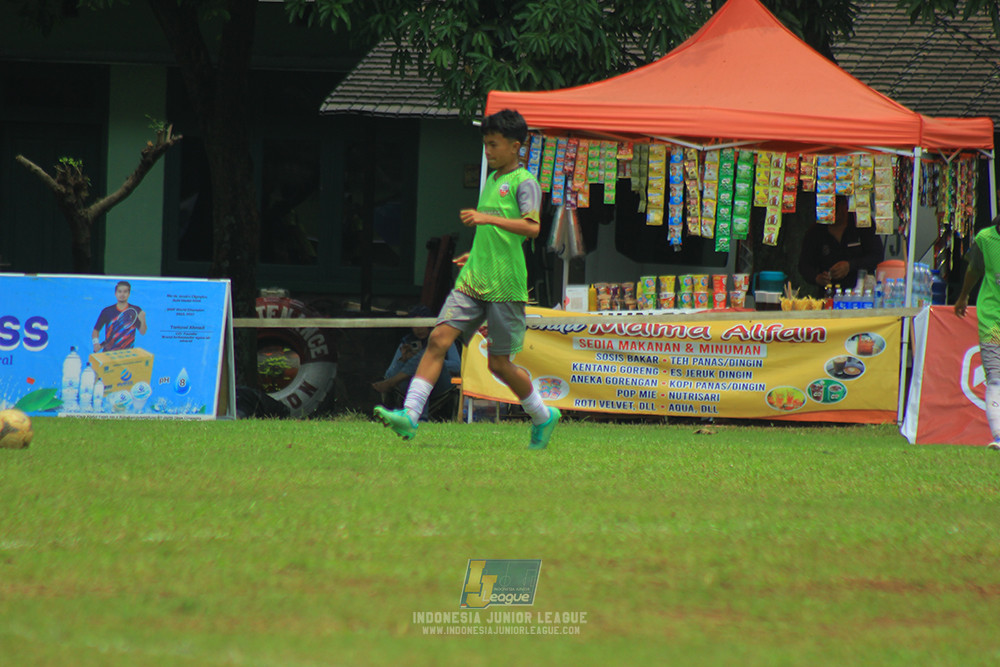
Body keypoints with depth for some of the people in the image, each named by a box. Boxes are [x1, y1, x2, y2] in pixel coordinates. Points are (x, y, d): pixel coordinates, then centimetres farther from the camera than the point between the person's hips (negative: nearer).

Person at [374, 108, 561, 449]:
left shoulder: (524, 182, -6)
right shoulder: (492, 179, 19)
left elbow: (531, 227, -22)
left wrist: (487, 219, -29)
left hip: (505, 286, -7)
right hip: (472, 281, 7)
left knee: (499, 363, 1)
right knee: (439, 338, -10)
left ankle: (543, 417, 24)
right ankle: (409, 415, -18)